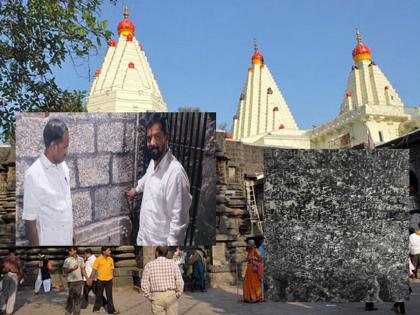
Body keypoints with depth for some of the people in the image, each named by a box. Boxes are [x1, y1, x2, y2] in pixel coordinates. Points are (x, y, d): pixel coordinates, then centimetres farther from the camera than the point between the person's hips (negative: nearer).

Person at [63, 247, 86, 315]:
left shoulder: (80, 259, 4)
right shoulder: (67, 260, -6)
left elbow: (83, 269, 9)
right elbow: (65, 271, -7)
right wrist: (73, 268, -21)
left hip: (79, 280, 3)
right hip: (71, 281, -3)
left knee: (78, 296, 6)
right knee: (71, 296, 1)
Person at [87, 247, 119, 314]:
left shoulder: (111, 259, 3)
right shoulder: (98, 259, -10)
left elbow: (111, 269, 10)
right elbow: (94, 270, -7)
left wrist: (112, 278, 9)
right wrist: (91, 279, -8)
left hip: (109, 280, 3)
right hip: (101, 280, -3)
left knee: (109, 295, 3)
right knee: (99, 295, 11)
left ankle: (111, 309, 6)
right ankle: (96, 308, 28)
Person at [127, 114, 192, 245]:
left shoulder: (175, 173, -28)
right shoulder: (153, 162, 0)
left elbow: (179, 220, -26)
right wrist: (137, 189, 44)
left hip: (161, 243, -8)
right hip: (144, 238, 8)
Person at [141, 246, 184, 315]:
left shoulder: (149, 265, 0)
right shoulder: (173, 263, -1)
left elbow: (145, 285, -5)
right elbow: (180, 282, -7)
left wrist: (150, 297, 6)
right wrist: (177, 296, 5)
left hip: (157, 297, 0)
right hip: (171, 296, 0)